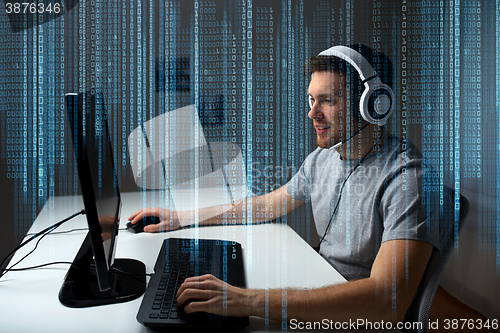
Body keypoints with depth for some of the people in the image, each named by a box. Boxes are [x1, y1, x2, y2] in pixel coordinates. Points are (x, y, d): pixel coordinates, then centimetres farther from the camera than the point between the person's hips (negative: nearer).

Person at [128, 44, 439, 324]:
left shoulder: (407, 177, -24)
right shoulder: (321, 158, 2)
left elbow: (389, 300, -35)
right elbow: (269, 204, 15)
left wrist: (248, 301, -41)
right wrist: (181, 218, 12)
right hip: (322, 296, 6)